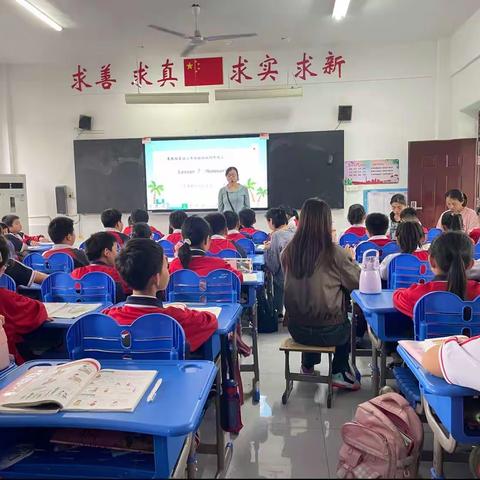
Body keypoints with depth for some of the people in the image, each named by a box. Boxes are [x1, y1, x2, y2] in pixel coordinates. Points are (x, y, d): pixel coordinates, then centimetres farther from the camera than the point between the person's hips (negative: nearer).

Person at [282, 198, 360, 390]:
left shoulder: (288, 252, -7)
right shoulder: (335, 252, -18)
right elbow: (357, 282, -5)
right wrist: (350, 258, 11)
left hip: (296, 329, 3)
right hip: (328, 331, -3)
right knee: (347, 324, 30)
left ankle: (308, 366, 49)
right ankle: (339, 373, 34)